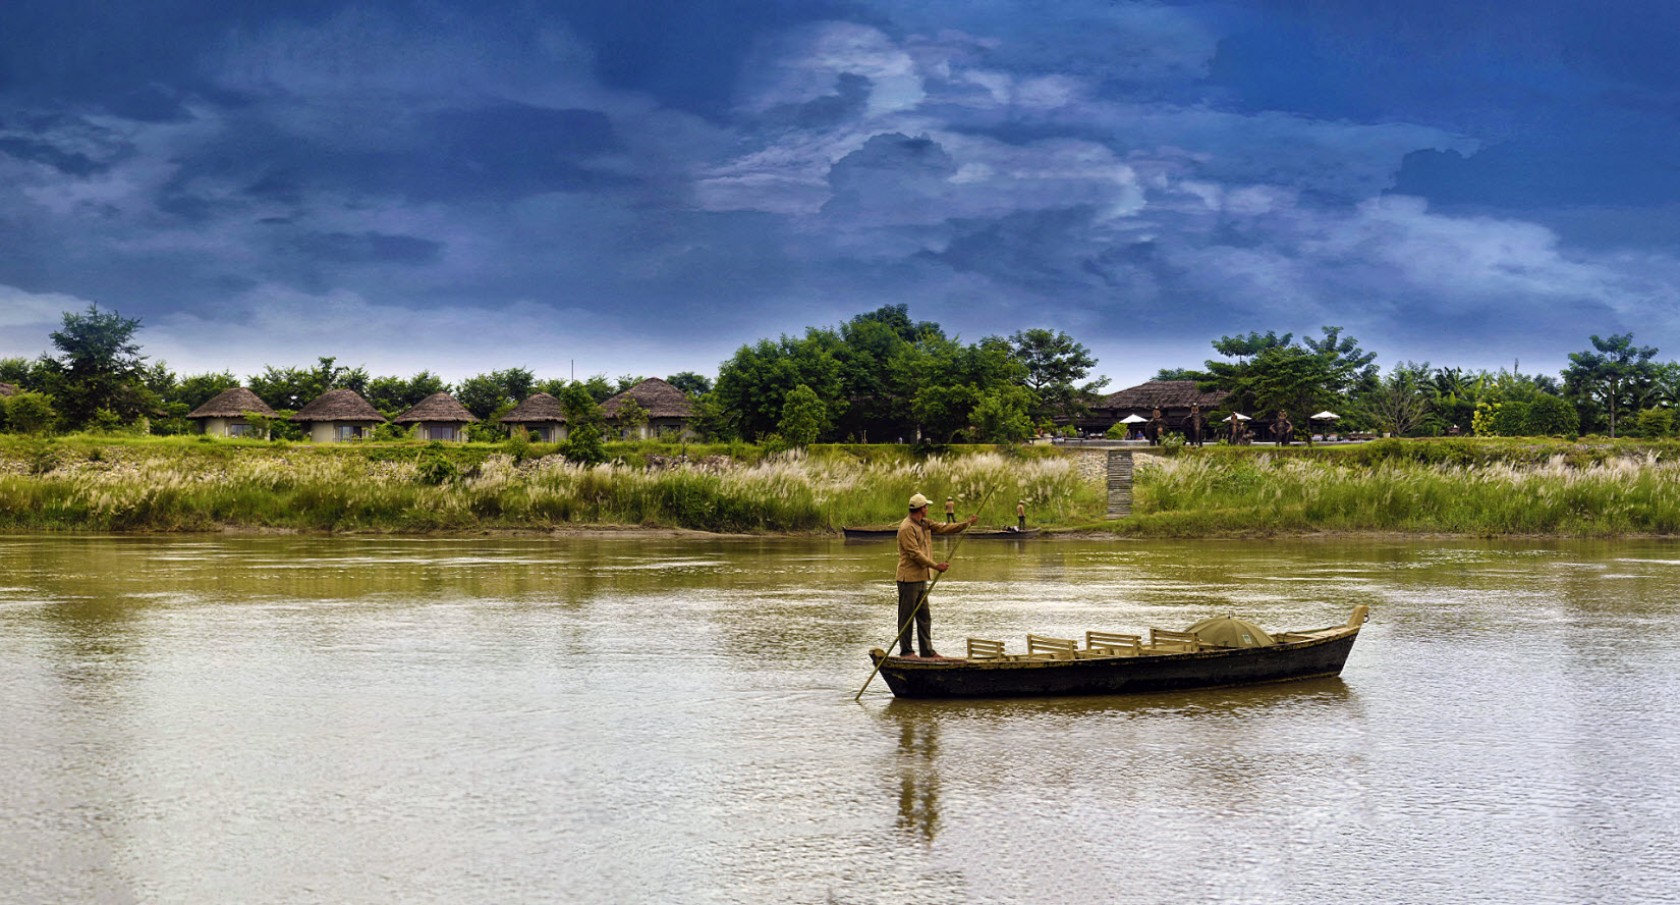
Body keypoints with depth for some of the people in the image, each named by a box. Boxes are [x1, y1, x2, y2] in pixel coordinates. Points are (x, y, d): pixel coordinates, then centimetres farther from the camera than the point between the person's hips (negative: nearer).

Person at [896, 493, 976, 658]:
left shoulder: (924, 524, 13)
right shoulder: (906, 528, -17)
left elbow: (944, 528, 18)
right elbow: (915, 553, -21)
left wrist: (967, 523, 15)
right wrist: (935, 566, -23)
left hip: (921, 578, 10)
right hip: (909, 578, -10)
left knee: (924, 617, 11)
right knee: (906, 617, -2)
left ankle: (927, 651, 16)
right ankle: (905, 652, 3)